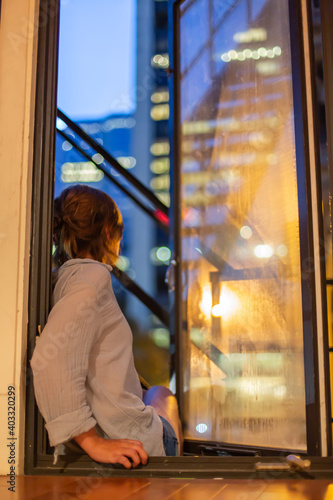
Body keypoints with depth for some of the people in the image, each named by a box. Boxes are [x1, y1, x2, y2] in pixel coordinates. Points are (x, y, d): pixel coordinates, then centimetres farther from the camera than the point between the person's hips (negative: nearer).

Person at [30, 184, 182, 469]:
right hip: (130, 442, -7)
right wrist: (92, 441, -27)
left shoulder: (62, 278, 9)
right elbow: (50, 360, -31)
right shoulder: (93, 275, -17)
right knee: (162, 394, 28)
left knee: (160, 393, 36)